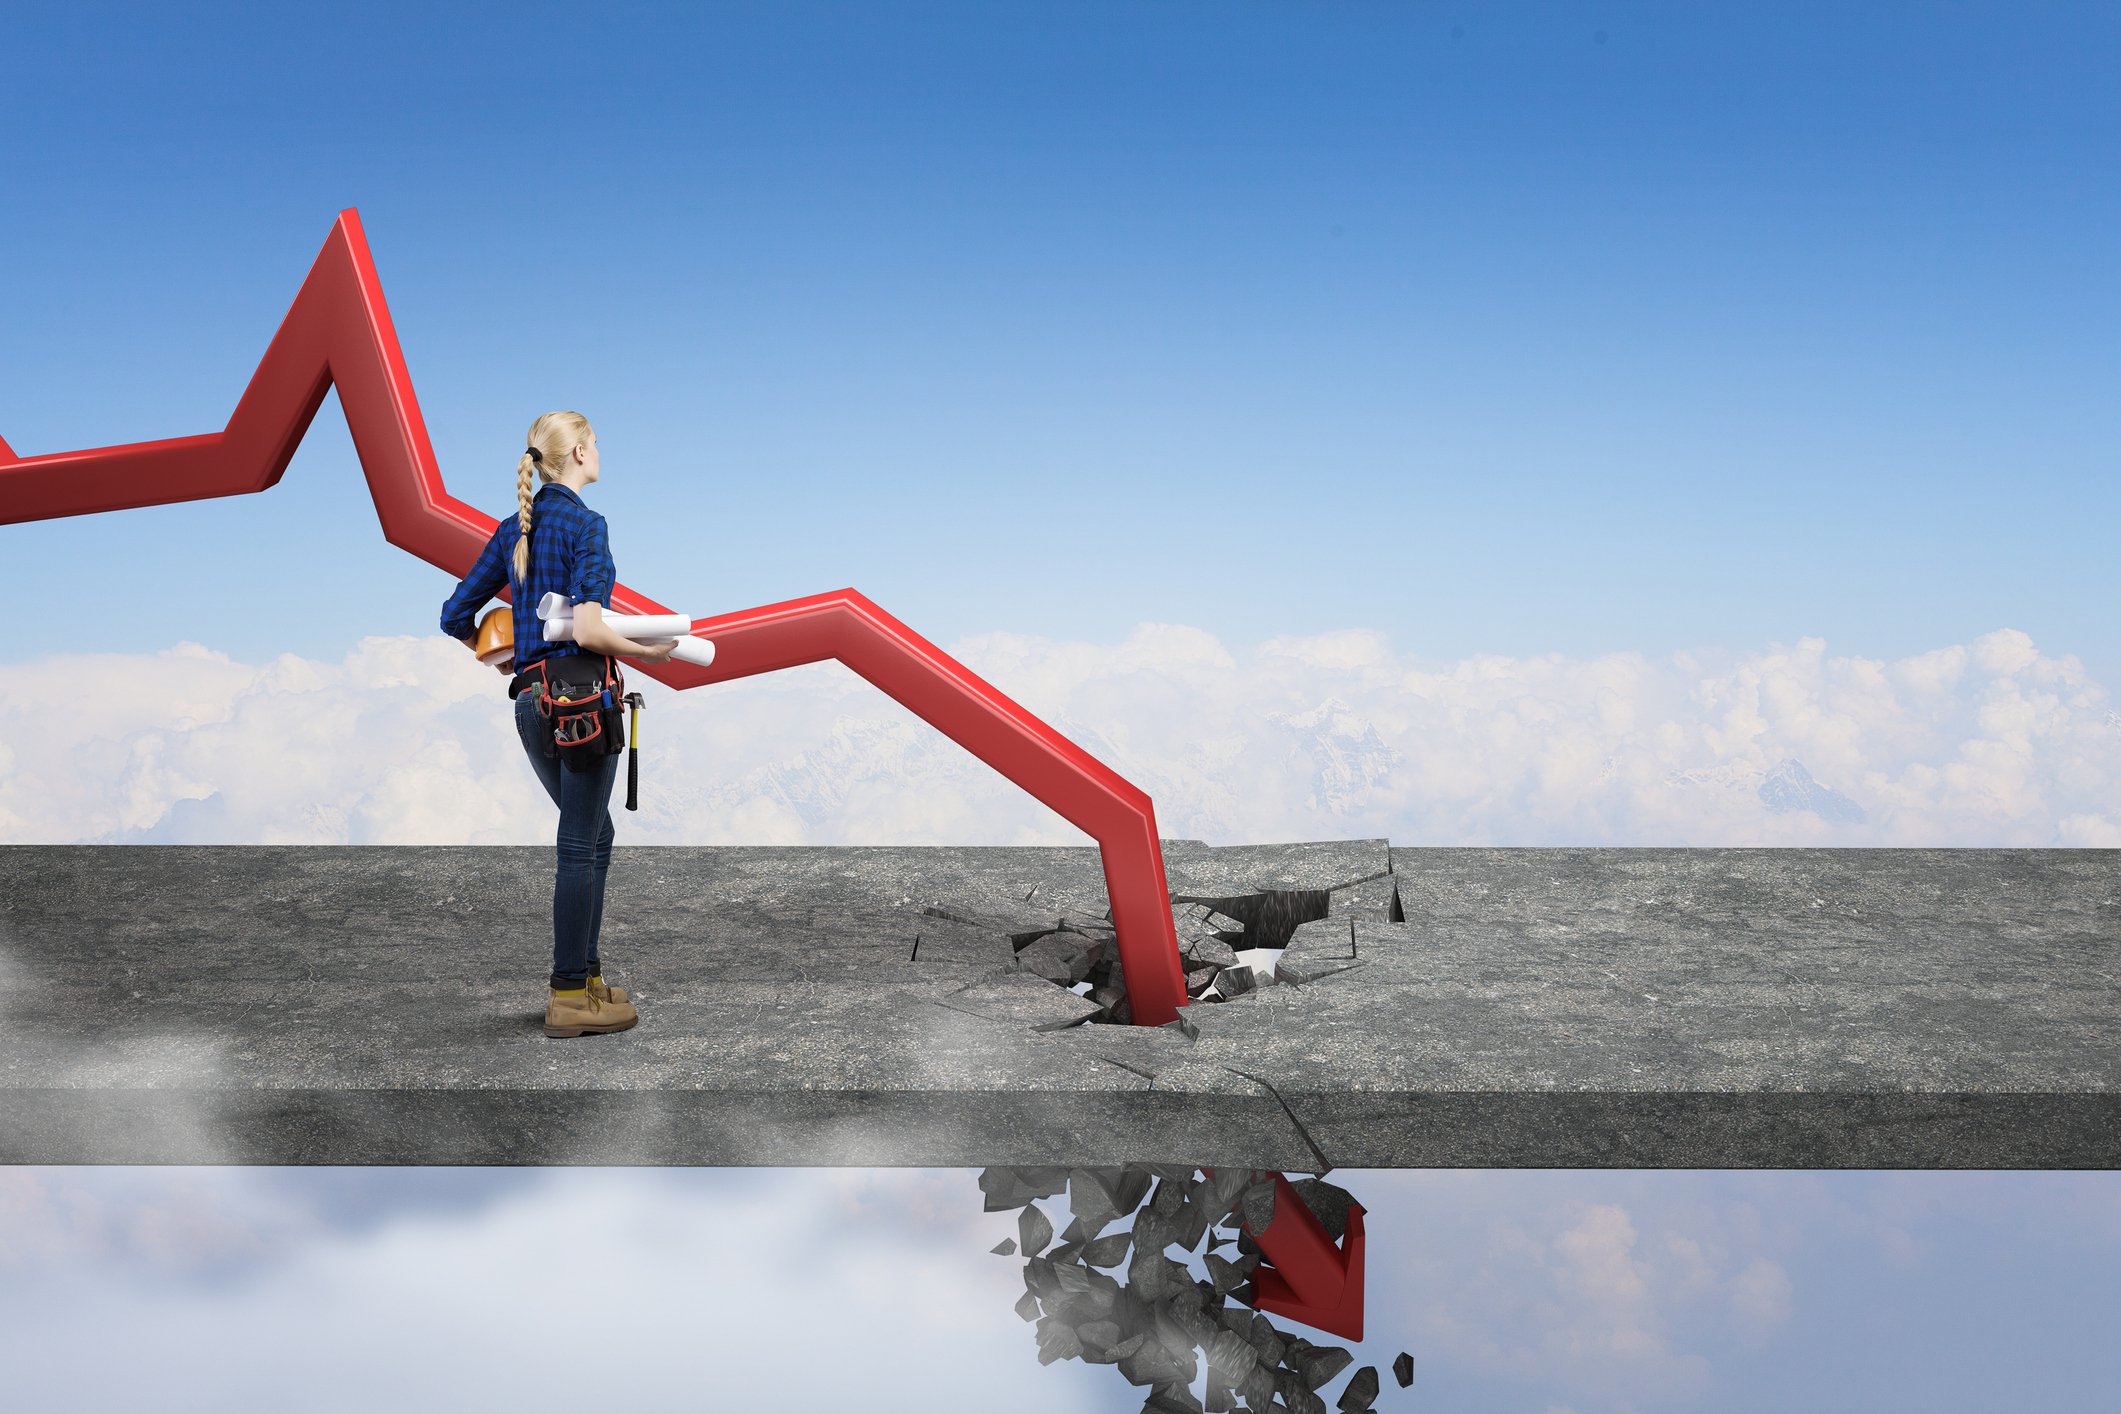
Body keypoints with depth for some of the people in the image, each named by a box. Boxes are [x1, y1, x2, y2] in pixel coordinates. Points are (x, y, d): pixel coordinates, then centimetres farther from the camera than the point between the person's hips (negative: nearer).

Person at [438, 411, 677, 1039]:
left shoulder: (513, 529, 12)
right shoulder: (586, 525, -10)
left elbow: (456, 616, 13)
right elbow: (587, 630, -21)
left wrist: (500, 657, 28)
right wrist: (647, 652, -7)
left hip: (530, 702, 8)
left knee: (592, 834, 19)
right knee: (579, 845, -1)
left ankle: (585, 974, 23)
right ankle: (570, 998, 4)